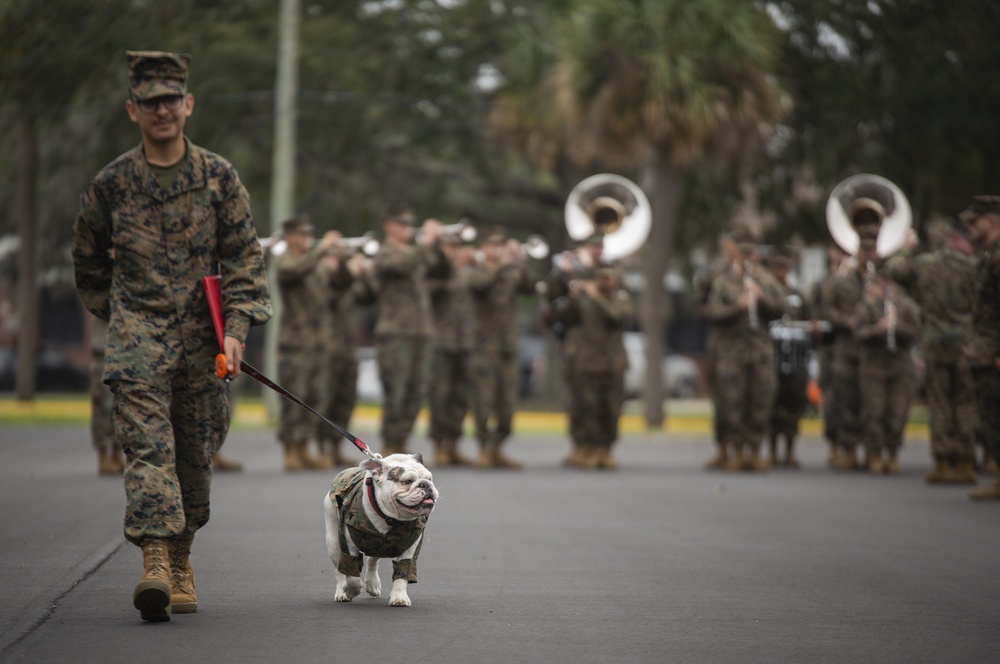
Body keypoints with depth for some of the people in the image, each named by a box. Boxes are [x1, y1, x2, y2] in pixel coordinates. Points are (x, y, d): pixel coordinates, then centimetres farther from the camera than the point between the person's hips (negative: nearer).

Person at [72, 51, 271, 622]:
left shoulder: (219, 176, 3)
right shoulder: (114, 182, 4)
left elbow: (245, 257, 2)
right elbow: (88, 257, 19)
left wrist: (237, 328, -8)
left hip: (202, 340, 1)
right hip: (138, 334, -1)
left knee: (196, 455, 7)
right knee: (148, 446, -16)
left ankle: (180, 559, 24)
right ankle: (155, 562, -25)